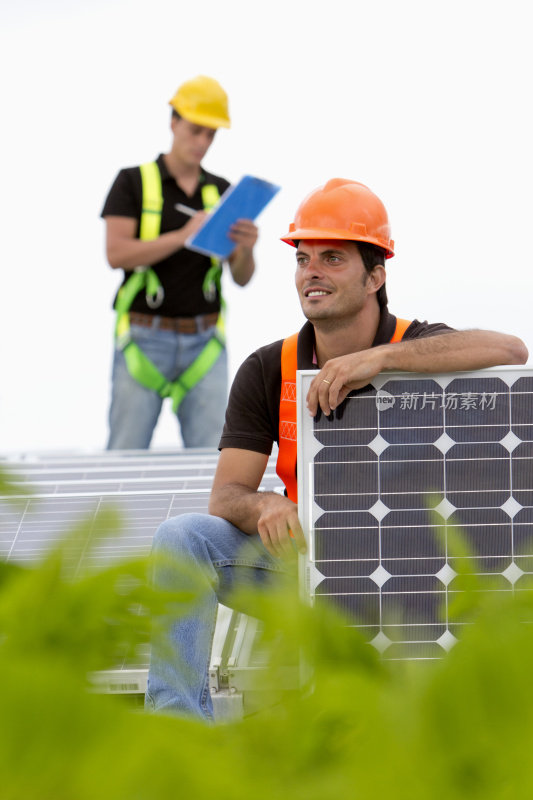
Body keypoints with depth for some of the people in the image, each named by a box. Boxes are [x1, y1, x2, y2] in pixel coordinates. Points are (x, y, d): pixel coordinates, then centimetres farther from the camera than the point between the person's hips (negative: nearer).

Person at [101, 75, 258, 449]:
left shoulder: (221, 193, 12)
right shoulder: (133, 183, 2)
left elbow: (242, 278, 9)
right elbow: (116, 254, -11)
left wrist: (246, 249, -15)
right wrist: (182, 237, -21)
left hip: (204, 341, 3)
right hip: (145, 337, -3)